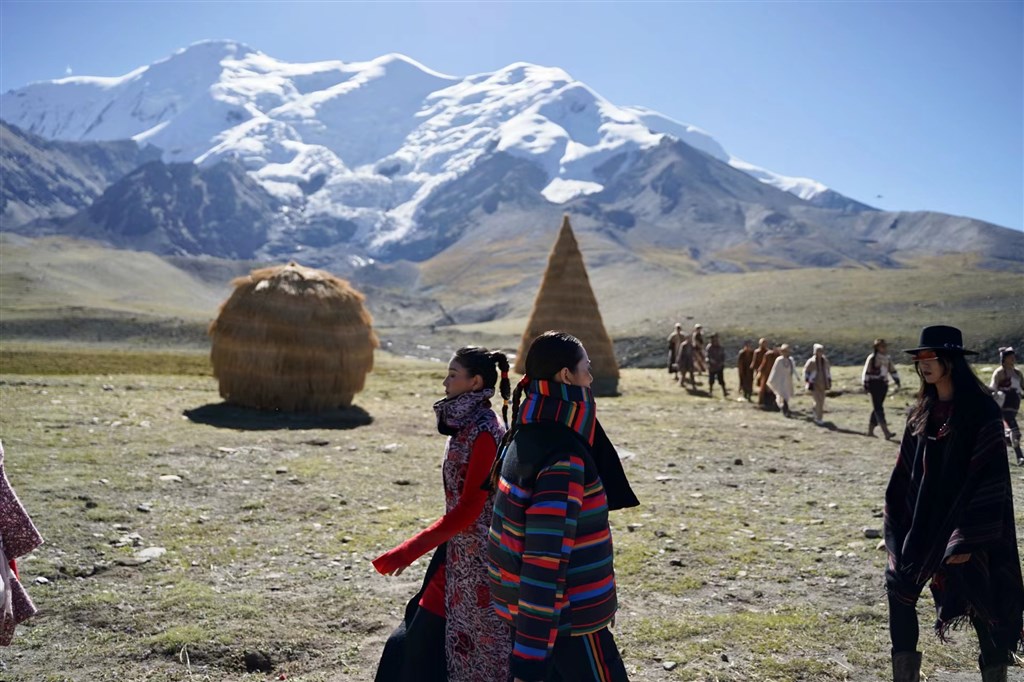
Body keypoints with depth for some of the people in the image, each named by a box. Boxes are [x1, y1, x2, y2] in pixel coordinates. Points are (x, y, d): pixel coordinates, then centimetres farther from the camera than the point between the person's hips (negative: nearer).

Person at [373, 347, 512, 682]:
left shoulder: (484, 432, -19)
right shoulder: (466, 426, 8)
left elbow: (468, 510, -22)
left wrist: (409, 551, -21)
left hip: (478, 558, -9)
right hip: (459, 554, 9)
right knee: (423, 641, 15)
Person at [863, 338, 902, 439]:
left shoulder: (887, 359, 12)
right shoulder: (872, 358, -9)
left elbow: (892, 370, 19)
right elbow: (866, 372, -9)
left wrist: (897, 380, 8)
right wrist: (866, 385, -11)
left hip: (884, 385, 7)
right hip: (874, 385, -7)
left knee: (877, 408, 11)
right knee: (878, 408, -10)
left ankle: (870, 430, 20)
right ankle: (886, 432, -18)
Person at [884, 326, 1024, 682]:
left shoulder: (980, 410, -13)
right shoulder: (924, 409, 7)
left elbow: (987, 476, -16)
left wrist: (968, 538, -18)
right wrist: (896, 526, 9)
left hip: (964, 521, -7)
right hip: (923, 519, 7)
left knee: (980, 602, 3)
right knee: (899, 587, 6)